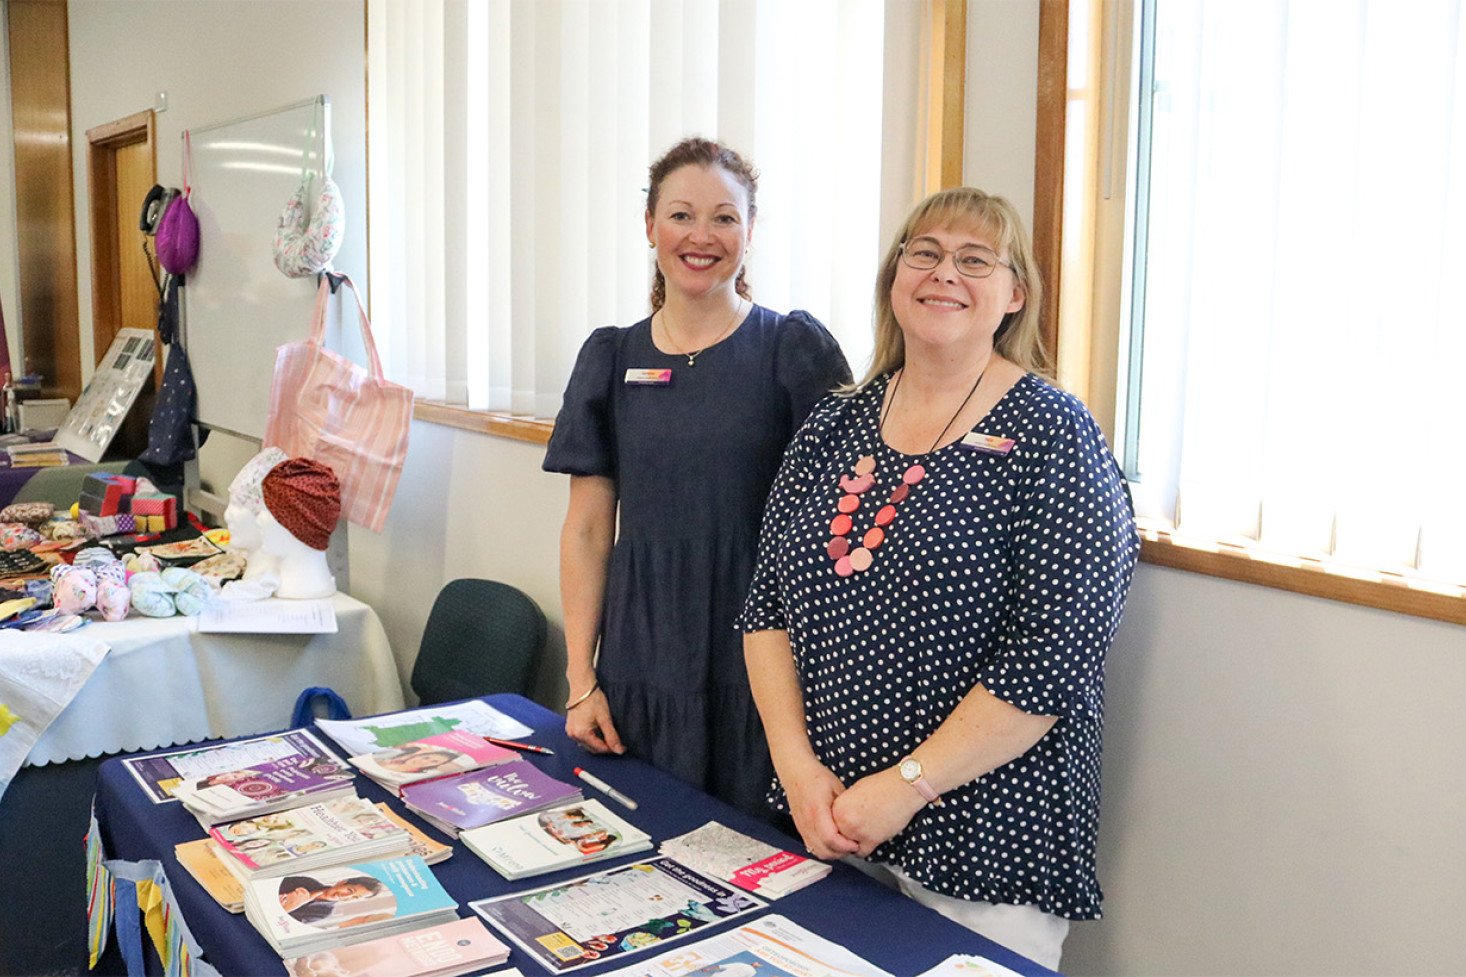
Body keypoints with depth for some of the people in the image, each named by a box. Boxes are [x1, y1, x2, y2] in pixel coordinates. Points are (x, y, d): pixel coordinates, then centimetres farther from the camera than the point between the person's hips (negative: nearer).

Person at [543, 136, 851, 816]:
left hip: (762, 667, -2)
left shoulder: (795, 349, -2)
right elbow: (586, 529, 8)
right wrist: (581, 678, 4)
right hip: (641, 673, 3)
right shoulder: (612, 358, 7)